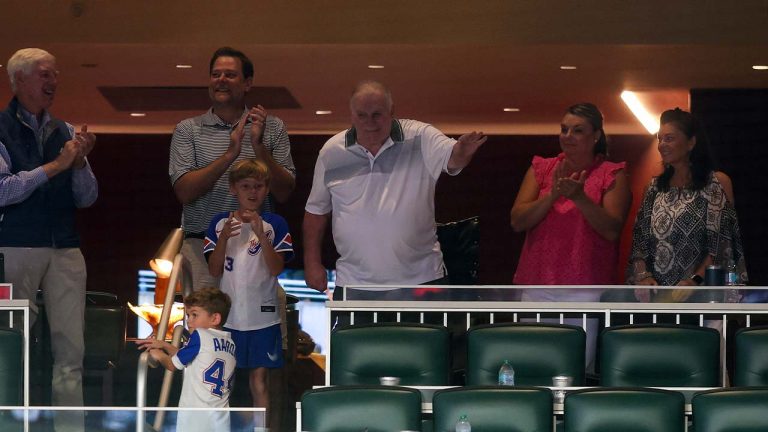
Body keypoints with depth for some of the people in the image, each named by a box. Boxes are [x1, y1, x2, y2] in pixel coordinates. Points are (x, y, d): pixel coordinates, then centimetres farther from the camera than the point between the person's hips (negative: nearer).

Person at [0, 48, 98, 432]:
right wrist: (55, 166, -14)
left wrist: (80, 162, -5)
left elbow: (87, 198, 14)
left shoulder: (64, 132, 13)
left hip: (65, 250, 4)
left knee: (71, 349, -1)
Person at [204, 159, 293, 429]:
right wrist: (224, 238, -17)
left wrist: (261, 234, -22)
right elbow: (214, 271, -2)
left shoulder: (274, 224, -1)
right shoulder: (220, 223, 2)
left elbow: (276, 269, -10)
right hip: (227, 314, 1)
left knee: (259, 380, 3)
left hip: (262, 315, -1)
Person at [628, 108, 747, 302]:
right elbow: (638, 241, 10)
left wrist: (694, 281, -19)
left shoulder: (717, 183, -2)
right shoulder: (655, 187, 13)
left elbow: (721, 245, -9)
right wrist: (643, 277, -7)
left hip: (699, 293, -4)